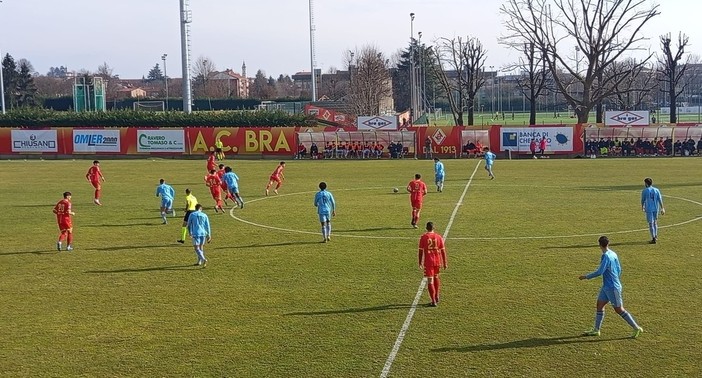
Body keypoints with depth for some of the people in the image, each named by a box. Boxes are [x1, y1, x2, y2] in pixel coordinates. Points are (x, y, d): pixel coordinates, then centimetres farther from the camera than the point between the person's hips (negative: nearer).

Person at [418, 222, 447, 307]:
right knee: (436, 277, 24)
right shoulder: (439, 237, 2)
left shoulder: (423, 237, -5)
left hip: (428, 262, -3)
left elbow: (421, 251, -5)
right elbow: (443, 251, 3)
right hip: (437, 261, 4)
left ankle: (434, 301, -5)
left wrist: (420, 263, 3)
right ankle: (436, 297, 31)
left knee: (430, 281, -1)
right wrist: (445, 263, 8)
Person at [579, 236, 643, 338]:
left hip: (612, 288, -9)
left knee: (619, 309, -1)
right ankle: (596, 330, 13)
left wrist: (586, 277, -15)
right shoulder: (613, 254, 7)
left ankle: (636, 328, 7)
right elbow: (619, 270, 14)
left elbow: (599, 272, -24)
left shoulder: (606, 256, -21)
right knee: (599, 305, 10)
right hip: (606, 287, 9)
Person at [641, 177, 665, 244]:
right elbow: (660, 200, 1)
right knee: (655, 223, 18)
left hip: (649, 209, -4)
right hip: (656, 209, 4)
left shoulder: (644, 191, -6)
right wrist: (662, 208, 1)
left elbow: (643, 200, 3)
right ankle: (655, 237, 24)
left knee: (651, 223, -2)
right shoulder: (656, 190, 5)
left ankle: (653, 238, -6)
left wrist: (642, 207, 21)